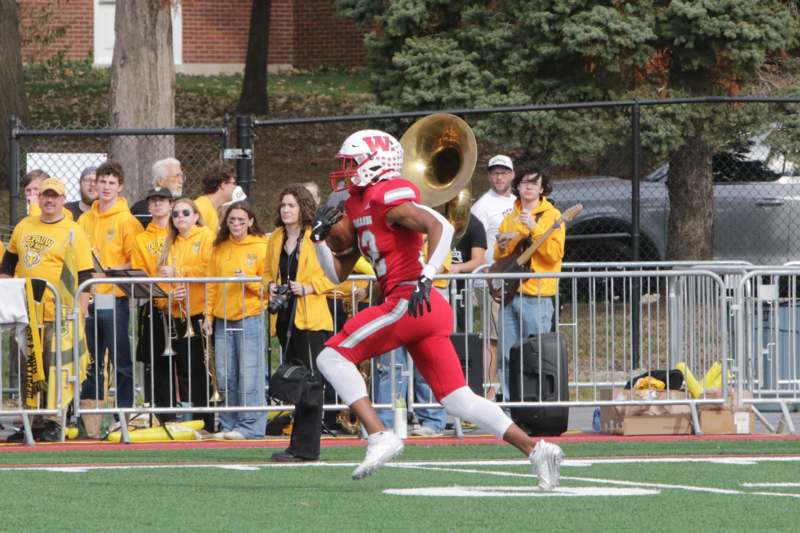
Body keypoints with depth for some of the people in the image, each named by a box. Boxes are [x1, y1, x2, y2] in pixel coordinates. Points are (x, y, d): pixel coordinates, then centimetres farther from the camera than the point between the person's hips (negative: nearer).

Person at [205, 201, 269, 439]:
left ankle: (250, 426, -3)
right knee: (225, 375, 5)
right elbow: (212, 284, 16)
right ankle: (229, 425, 12)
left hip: (250, 316, -5)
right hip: (223, 319, 5)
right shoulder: (220, 249, 13)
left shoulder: (261, 247, 0)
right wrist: (209, 315, 10)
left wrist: (249, 281, -19)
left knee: (249, 374, -6)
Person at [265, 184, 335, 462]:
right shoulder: (275, 239, 15)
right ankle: (303, 445, 12)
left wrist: (308, 287, -18)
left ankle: (304, 446, -10)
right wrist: (272, 287, 5)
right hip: (285, 318, 7)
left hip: (310, 317, -7)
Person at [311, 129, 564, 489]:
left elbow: (440, 227, -21)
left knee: (332, 357, -7)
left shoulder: (386, 198, -6)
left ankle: (379, 437, -15)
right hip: (425, 312, 10)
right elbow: (338, 273, 28)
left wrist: (426, 278, -28)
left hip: (410, 303, -10)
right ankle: (536, 450, 3)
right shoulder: (357, 208, 22)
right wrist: (320, 236, 15)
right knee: (457, 399, 7)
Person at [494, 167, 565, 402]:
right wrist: (502, 246, 0)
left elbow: (555, 254, -12)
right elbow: (498, 258, 23)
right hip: (510, 294, 6)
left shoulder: (551, 216, 0)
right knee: (507, 355, 3)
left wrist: (534, 229, -20)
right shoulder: (510, 219, 19)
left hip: (536, 296, -6)